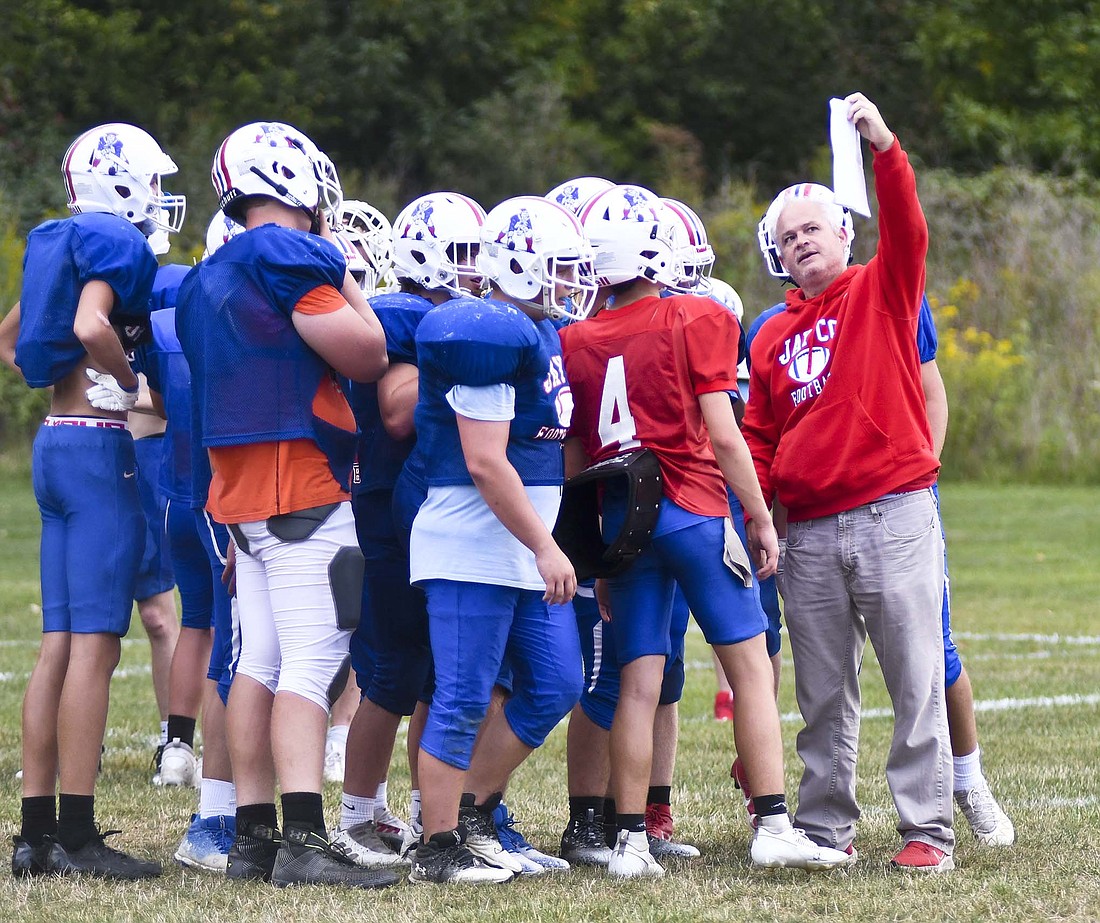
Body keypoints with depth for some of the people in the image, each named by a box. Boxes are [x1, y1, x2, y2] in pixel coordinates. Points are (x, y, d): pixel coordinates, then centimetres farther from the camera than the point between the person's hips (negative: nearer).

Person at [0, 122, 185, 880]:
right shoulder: (118, 244, -10)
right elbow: (90, 326, -27)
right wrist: (133, 380, -12)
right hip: (100, 448, -9)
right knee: (95, 644, -8)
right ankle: (77, 836, -10)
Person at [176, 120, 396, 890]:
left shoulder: (208, 279, 16)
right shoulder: (289, 258, -12)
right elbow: (367, 356, -10)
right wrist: (340, 270, 2)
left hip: (240, 489, 9)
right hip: (303, 490, -9)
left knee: (260, 662, 9)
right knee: (312, 663, -12)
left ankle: (253, 836, 9)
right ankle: (304, 845, -18)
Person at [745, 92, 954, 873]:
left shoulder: (883, 292, 4)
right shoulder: (772, 337, 15)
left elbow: (907, 231, -15)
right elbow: (760, 442, 17)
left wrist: (884, 147, -27)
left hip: (894, 514, -4)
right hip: (809, 531, 4)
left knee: (917, 681, -5)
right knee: (824, 696, 9)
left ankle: (927, 828, -2)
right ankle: (825, 828, 16)